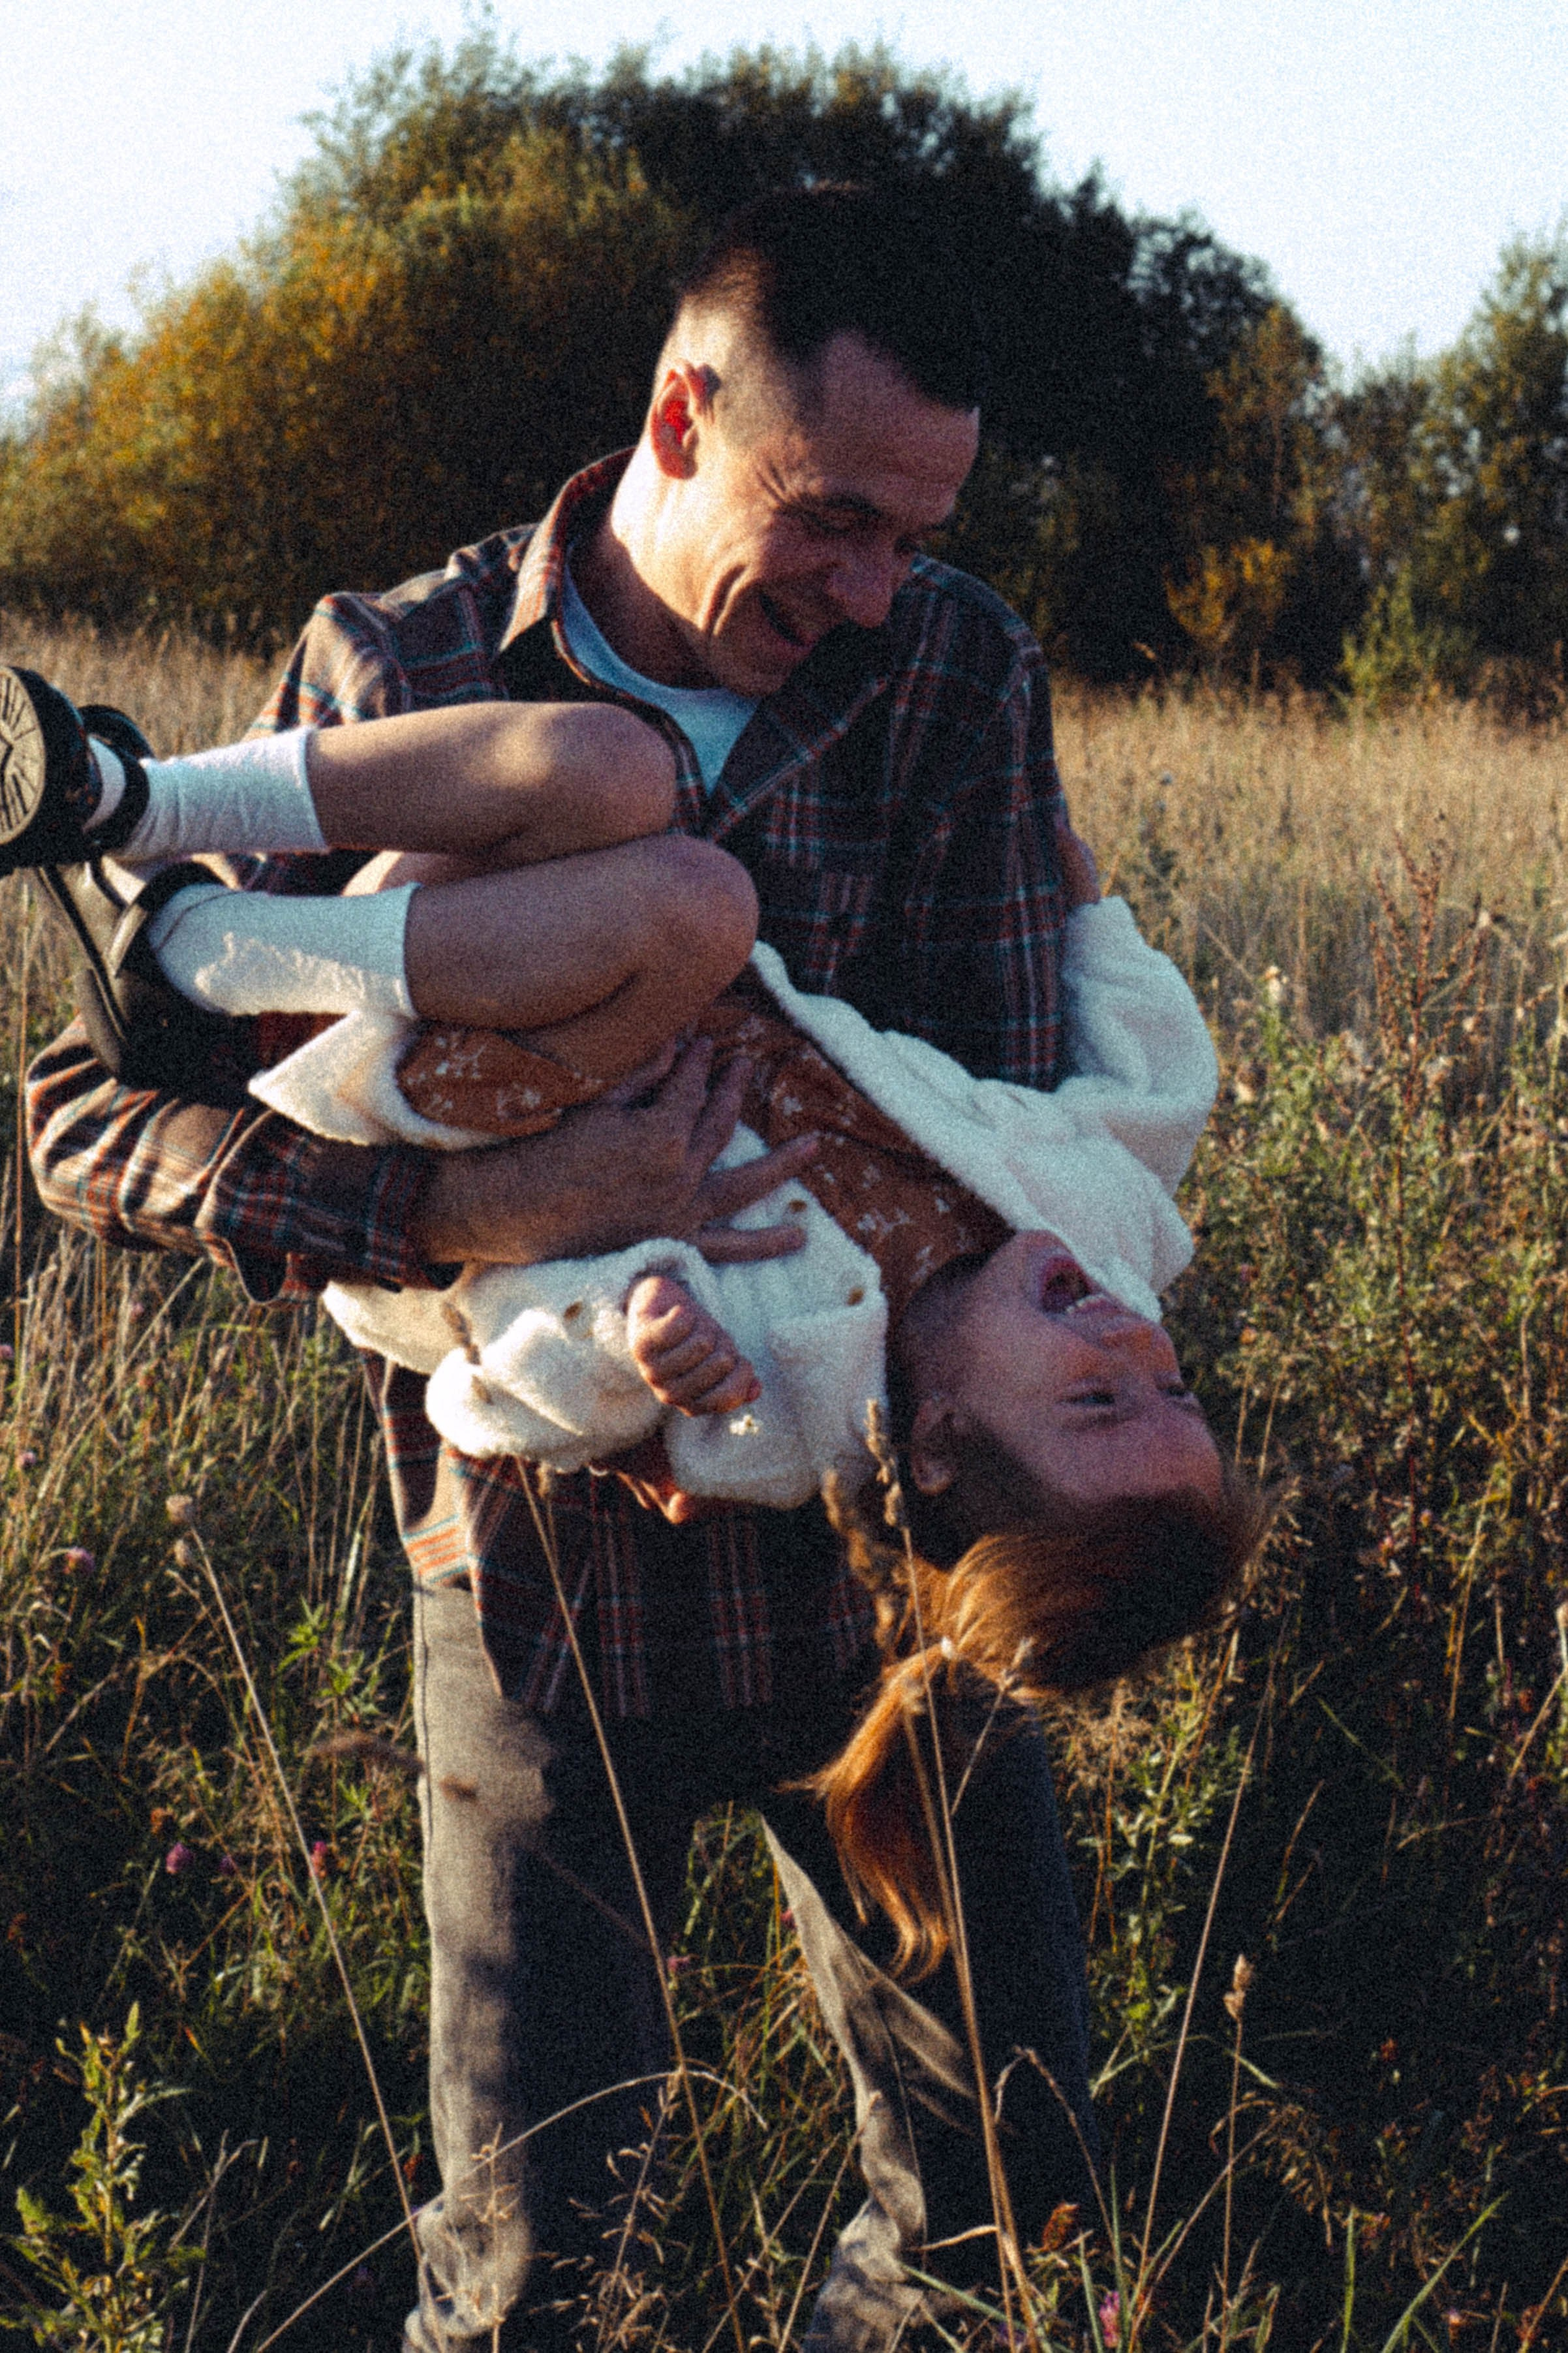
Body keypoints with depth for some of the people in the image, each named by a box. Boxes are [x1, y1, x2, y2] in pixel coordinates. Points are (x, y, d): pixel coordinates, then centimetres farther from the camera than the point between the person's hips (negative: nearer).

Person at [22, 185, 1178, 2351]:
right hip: (550, 1574, -2)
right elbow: (96, 1107, -12)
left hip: (884, 1556, 3)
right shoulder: (394, 678, -8)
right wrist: (476, 1210, -29)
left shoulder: (962, 675, -2)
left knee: (1006, 2176, 13)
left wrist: (756, 1300, -25)